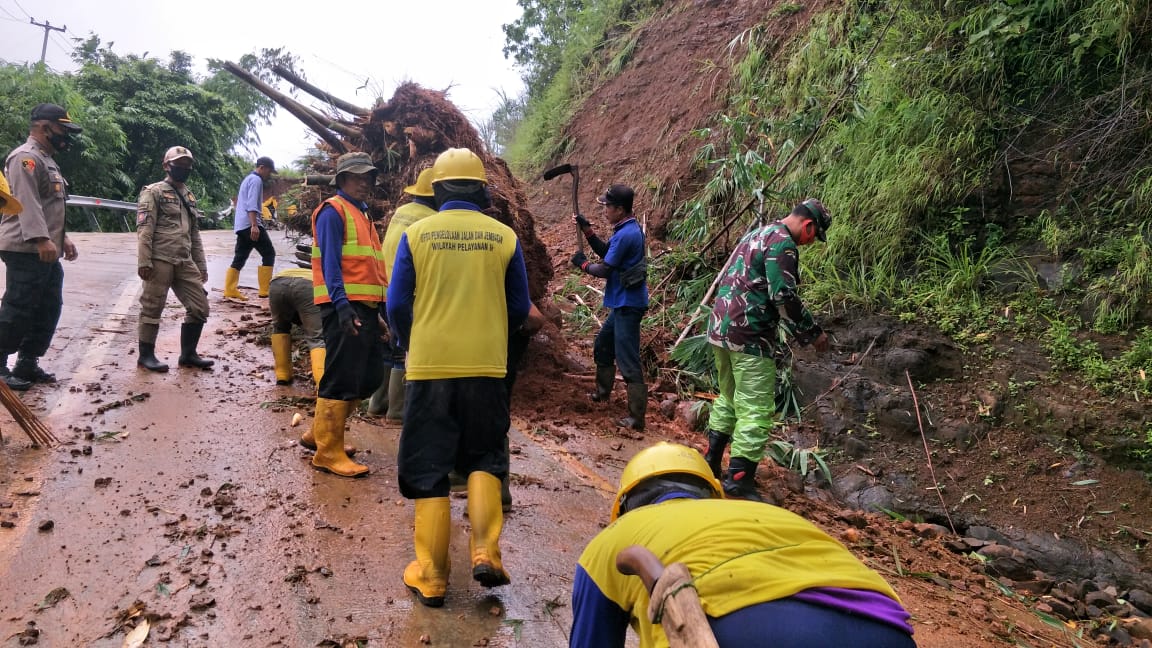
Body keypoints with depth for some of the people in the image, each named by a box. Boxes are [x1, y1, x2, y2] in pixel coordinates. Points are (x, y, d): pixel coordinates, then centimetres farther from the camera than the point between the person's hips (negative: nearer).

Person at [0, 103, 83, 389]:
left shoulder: (46, 160, 22)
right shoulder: (26, 157, -10)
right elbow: (27, 202, -22)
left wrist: (62, 237, 22)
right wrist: (41, 239, -30)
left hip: (47, 253, 10)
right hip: (26, 251, -10)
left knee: (49, 309, 12)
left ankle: (27, 364, 20)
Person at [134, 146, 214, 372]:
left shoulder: (189, 197, 21)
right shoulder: (154, 192, -2)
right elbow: (144, 230, -11)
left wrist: (201, 265, 19)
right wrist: (144, 262, -18)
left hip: (185, 262, 7)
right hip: (160, 261, -7)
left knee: (199, 307, 4)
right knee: (153, 308, 1)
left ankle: (188, 354, 15)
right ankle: (146, 355, 12)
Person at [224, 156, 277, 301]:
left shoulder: (247, 179, 25)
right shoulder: (256, 180, -7)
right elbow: (252, 205, -19)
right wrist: (254, 225, -27)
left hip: (241, 225, 10)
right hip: (250, 224, -10)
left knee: (239, 258, 7)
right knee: (269, 254, -6)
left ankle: (230, 290, 3)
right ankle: (265, 290, -9)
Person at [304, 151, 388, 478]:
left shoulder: (363, 215, 24)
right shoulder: (333, 211, -4)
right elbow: (330, 262, -15)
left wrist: (382, 307, 20)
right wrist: (342, 304, -25)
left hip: (366, 308, 9)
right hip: (345, 308, -9)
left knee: (370, 378, 12)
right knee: (342, 379, -7)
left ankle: (319, 433, 26)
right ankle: (328, 452, 3)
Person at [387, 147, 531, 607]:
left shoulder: (417, 233, -2)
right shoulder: (504, 237, 0)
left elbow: (398, 303, 0)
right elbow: (519, 307, 6)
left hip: (429, 366, -1)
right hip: (487, 367, 1)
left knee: (428, 470, 8)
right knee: (484, 460, 18)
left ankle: (431, 576, 13)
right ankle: (485, 552, 6)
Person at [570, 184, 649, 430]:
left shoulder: (625, 235, -22)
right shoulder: (629, 229, 9)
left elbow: (605, 270, -17)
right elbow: (606, 252, 18)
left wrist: (583, 264, 1)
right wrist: (586, 229, 10)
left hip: (628, 305, -11)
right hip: (623, 303, 11)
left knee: (627, 360, -7)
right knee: (602, 346, 26)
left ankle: (637, 417, -3)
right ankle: (602, 392, 44)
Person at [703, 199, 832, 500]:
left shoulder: (756, 235, 19)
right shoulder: (782, 243, -11)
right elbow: (785, 297, -18)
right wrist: (813, 334, -6)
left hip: (720, 328, 10)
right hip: (749, 337, -10)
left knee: (729, 398, 21)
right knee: (755, 410, -3)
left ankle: (711, 463, 28)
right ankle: (739, 481, -1)